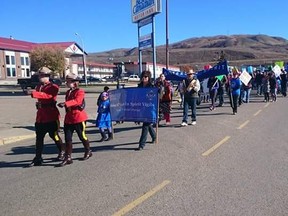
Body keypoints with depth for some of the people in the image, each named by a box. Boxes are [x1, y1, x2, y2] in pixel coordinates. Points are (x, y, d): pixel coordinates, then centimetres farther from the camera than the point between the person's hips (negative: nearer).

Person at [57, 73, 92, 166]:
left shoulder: (80, 92, -12)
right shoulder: (68, 92, 14)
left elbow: (76, 101, -31)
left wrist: (65, 103, -42)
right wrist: (63, 104, 10)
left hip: (79, 118, -7)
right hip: (68, 118, 7)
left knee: (82, 136, 9)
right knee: (67, 138, 2)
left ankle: (88, 152, 33)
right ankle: (68, 158, 7)